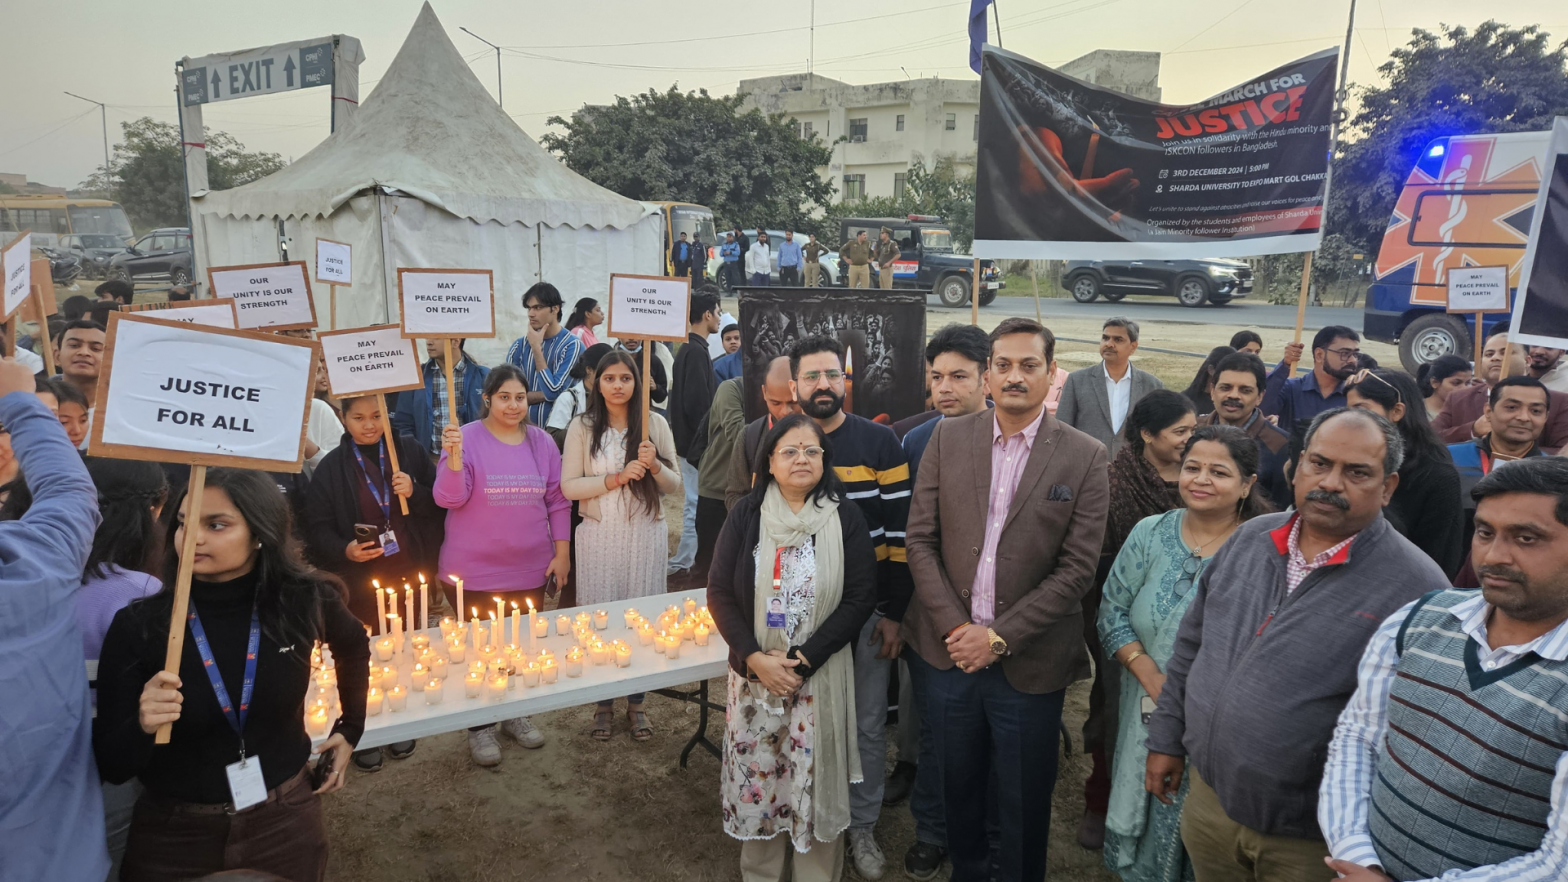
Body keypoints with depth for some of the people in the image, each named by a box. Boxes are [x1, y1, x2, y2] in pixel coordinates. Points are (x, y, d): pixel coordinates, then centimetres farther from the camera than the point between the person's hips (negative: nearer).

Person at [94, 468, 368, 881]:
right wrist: (142, 727, -29)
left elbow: (354, 646, 12)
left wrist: (350, 729, 13)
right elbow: (111, 767, -10)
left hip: (286, 822, 1)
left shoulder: (304, 602, -12)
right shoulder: (137, 625, -14)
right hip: (173, 835, -1)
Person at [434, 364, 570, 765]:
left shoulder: (542, 442, 4)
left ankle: (517, 714, 34)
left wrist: (562, 552, 5)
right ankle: (480, 727, 24)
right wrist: (453, 457, -30)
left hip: (531, 568, 4)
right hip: (476, 570, -3)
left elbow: (558, 501, 8)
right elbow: (448, 498, -14)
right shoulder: (466, 438, -8)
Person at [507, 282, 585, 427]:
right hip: (524, 426, 3)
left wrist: (536, 347, -10)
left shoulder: (573, 345, -8)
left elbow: (553, 392, -14)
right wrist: (544, 395, -11)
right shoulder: (519, 345, 4)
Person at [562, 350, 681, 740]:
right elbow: (569, 486, -4)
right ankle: (603, 703, 21)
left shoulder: (656, 424, 2)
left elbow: (674, 485, 4)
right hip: (600, 536, -1)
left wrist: (655, 466, -16)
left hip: (646, 535, 1)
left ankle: (636, 703, 22)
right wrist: (616, 478, -15)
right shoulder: (582, 427, 1)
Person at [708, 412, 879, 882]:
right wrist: (755, 658, -13)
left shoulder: (845, 518, -3)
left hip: (821, 675, -1)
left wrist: (803, 659, -13)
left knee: (816, 781, 5)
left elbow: (860, 597, -6)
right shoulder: (746, 515, -1)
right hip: (753, 671, 1)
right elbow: (719, 592, -1)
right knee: (756, 777, 8)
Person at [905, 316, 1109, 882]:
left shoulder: (1084, 457, -5)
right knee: (959, 786, 18)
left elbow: (1078, 567, -8)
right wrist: (953, 626, -10)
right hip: (947, 651, 2)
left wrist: (1000, 637, -13)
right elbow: (921, 538, 0)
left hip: (1028, 662, -2)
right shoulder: (947, 438, 1)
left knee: (1023, 803, 12)